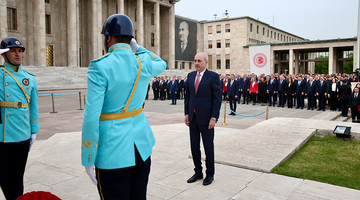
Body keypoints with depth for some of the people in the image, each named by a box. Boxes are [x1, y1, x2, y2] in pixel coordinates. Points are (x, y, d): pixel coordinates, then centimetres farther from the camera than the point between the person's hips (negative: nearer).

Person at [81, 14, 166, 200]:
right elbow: (161, 64, 27)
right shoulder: (144, 63, 1)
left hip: (112, 154, -5)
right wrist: (137, 48, 17)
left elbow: (92, 118, -17)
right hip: (142, 147, 5)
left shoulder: (100, 67, -14)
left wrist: (88, 160, -8)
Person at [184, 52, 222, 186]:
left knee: (208, 147, 7)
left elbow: (217, 98, -9)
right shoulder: (190, 76, 10)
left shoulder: (213, 76, -7)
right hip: (192, 117, 5)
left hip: (206, 118, -5)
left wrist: (214, 117, -14)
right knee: (194, 146, 12)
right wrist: (187, 113, 9)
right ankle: (198, 172, 28)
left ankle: (210, 174, 23)